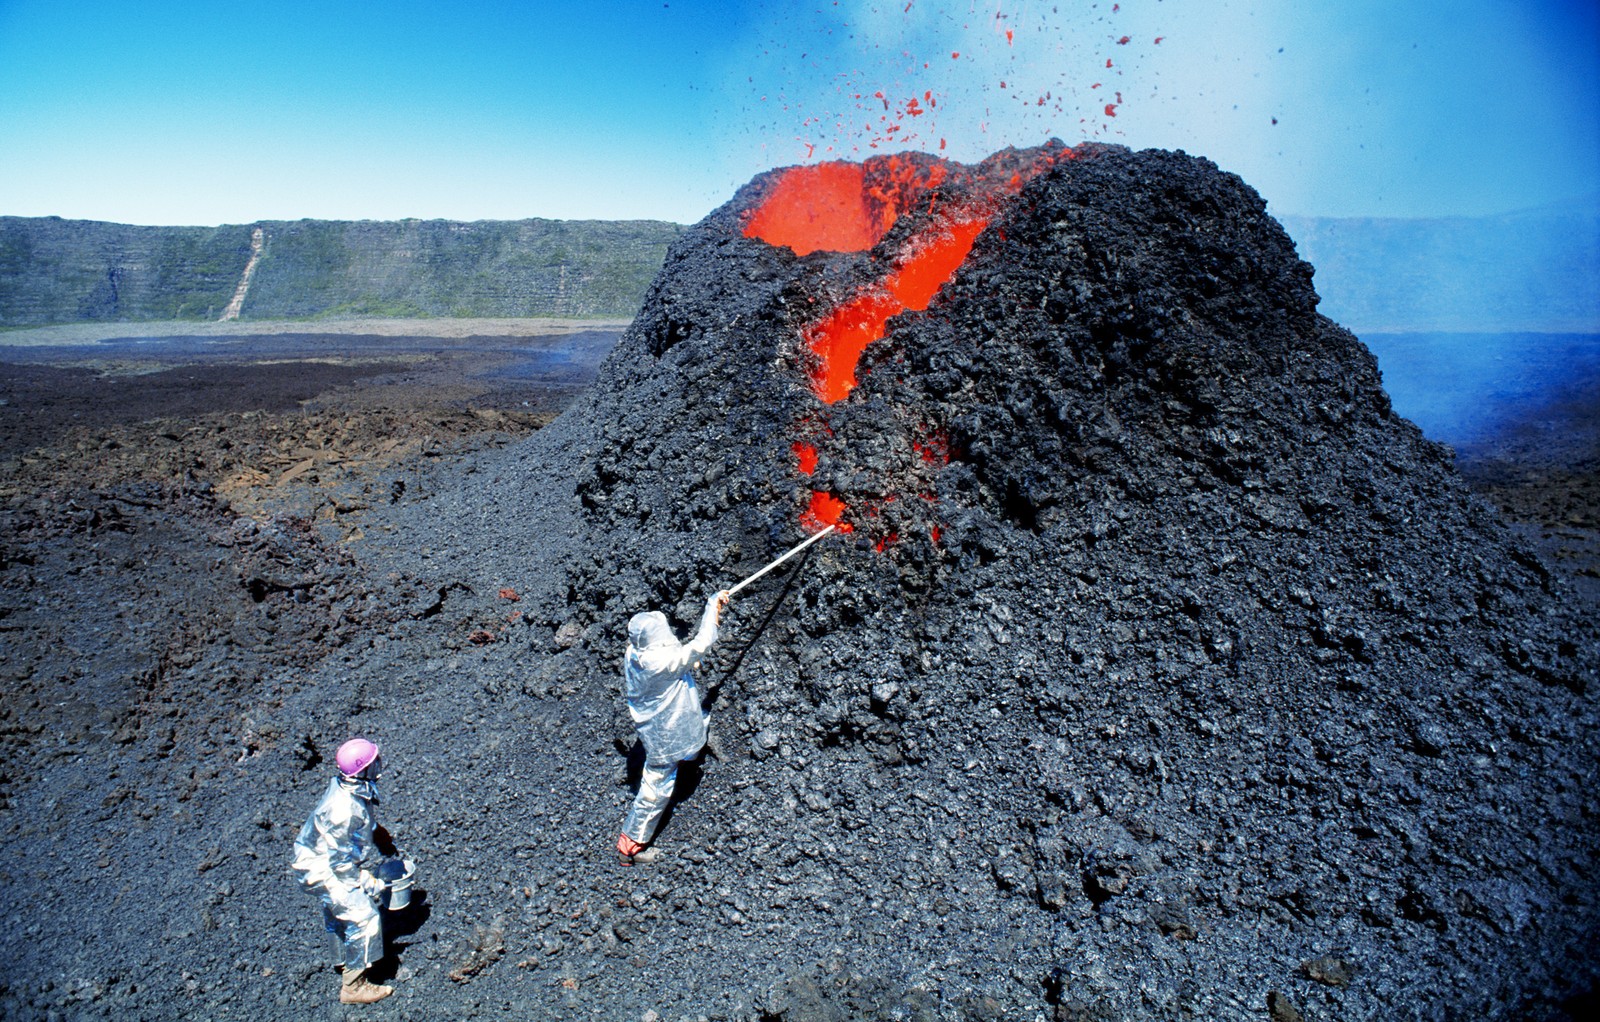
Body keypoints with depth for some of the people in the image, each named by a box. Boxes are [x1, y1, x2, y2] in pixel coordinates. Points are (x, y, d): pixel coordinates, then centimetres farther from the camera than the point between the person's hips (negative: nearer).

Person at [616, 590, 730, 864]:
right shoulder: (666, 661, -36)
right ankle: (632, 843, 23)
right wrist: (714, 605, -19)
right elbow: (702, 643, -32)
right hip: (665, 735, -8)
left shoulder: (633, 656, -11)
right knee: (657, 787, 8)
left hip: (649, 726, 8)